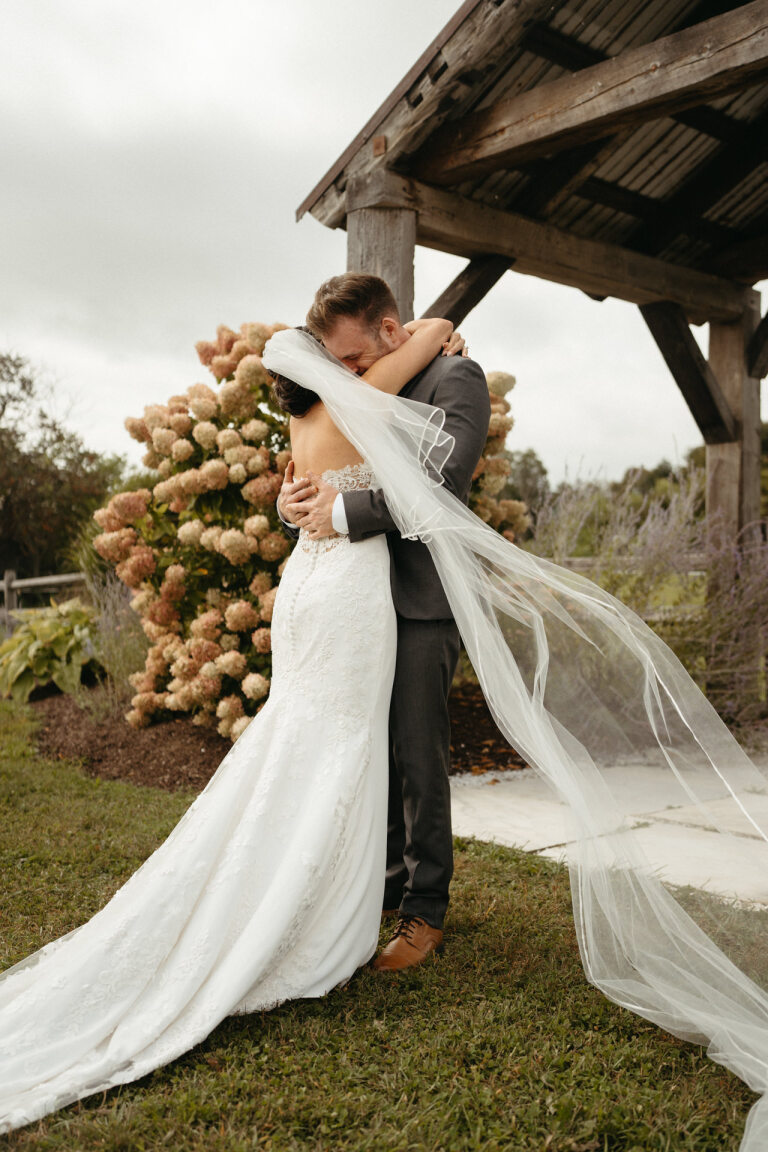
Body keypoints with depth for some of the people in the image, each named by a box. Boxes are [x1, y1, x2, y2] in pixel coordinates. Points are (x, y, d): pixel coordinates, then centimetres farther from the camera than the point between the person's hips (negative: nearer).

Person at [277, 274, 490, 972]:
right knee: (379, 753, 14)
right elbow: (320, 475, 17)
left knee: (419, 759, -1)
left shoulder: (456, 377, -5)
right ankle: (391, 880, 29)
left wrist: (343, 513, -19)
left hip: (422, 602, -7)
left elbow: (441, 481, -19)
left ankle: (426, 911, 12)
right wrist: (294, 503, -6)